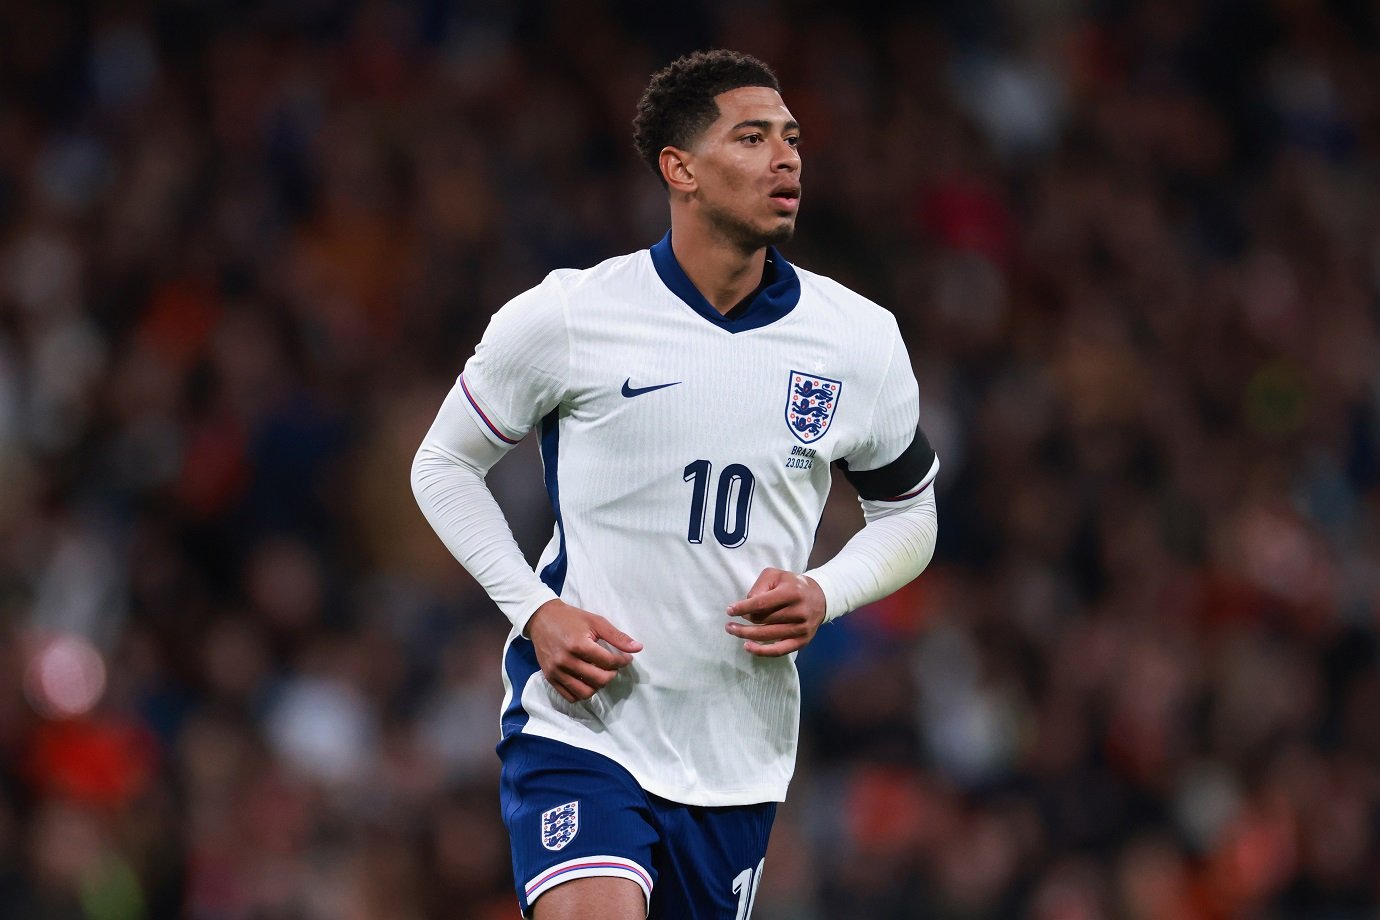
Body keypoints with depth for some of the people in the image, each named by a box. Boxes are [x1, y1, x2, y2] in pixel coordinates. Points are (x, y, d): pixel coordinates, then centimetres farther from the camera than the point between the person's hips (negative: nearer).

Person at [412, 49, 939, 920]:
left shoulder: (861, 340, 1)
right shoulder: (566, 317, -7)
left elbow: (907, 514, 15)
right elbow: (444, 464, 6)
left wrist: (823, 595, -6)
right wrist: (536, 612, -8)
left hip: (738, 754, 4)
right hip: (581, 723, -4)